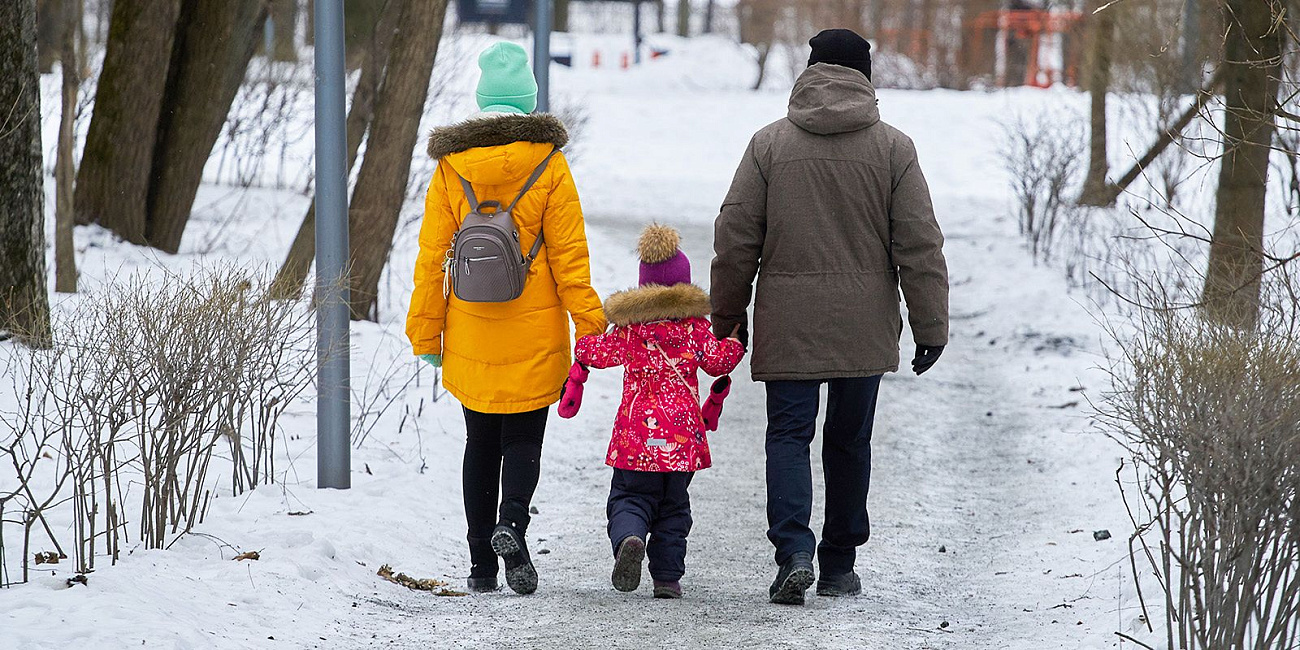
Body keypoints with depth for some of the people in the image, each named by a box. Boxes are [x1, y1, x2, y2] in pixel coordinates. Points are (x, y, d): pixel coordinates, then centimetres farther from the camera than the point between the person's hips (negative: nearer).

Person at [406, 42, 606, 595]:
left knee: (481, 445, 12)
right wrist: (589, 323, -2)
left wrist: (426, 334, 5)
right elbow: (569, 253, -7)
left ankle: (482, 565, 10)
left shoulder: (450, 166, -1)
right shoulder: (548, 164, -5)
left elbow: (432, 255, 0)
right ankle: (511, 523, -20)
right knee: (523, 439, 7)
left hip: (471, 334, 2)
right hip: (534, 334, -2)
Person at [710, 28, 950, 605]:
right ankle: (839, 567, 19)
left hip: (788, 323, -1)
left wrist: (728, 315, 13)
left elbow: (735, 238, 2)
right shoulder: (893, 148, 0)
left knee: (789, 434, 2)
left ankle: (794, 551, -18)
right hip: (863, 324, 1)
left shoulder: (769, 144, 0)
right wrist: (930, 327, 5)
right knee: (849, 439, 12)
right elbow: (919, 244, -1)